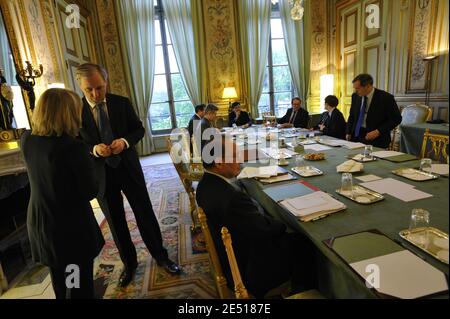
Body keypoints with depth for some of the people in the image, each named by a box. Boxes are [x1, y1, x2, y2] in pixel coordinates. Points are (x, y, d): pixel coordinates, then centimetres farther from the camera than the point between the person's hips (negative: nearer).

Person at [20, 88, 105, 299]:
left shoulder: (27, 141, -5)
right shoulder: (74, 147, -26)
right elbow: (90, 191, -18)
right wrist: (87, 159, -5)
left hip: (39, 223, 7)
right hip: (73, 227, -7)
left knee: (59, 283, 28)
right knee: (79, 286, 13)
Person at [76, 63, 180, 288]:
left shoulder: (122, 103, -4)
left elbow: (139, 129, 2)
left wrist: (125, 141, -18)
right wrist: (93, 149, -24)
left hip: (128, 168, 1)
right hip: (100, 174, 0)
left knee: (145, 214, 10)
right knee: (116, 222, 13)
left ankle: (160, 256, 30)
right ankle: (129, 263, 35)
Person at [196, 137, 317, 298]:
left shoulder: (207, 183, -6)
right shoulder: (230, 196, -37)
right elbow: (265, 228, -23)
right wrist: (283, 225, -5)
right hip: (248, 270, -8)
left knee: (290, 237, 21)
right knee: (303, 242, 9)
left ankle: (298, 287, 40)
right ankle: (306, 291, 34)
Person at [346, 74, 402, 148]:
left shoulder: (386, 98, -8)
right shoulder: (355, 96, 7)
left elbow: (396, 118, -5)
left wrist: (378, 132, -16)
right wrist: (348, 133, 4)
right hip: (356, 135, 4)